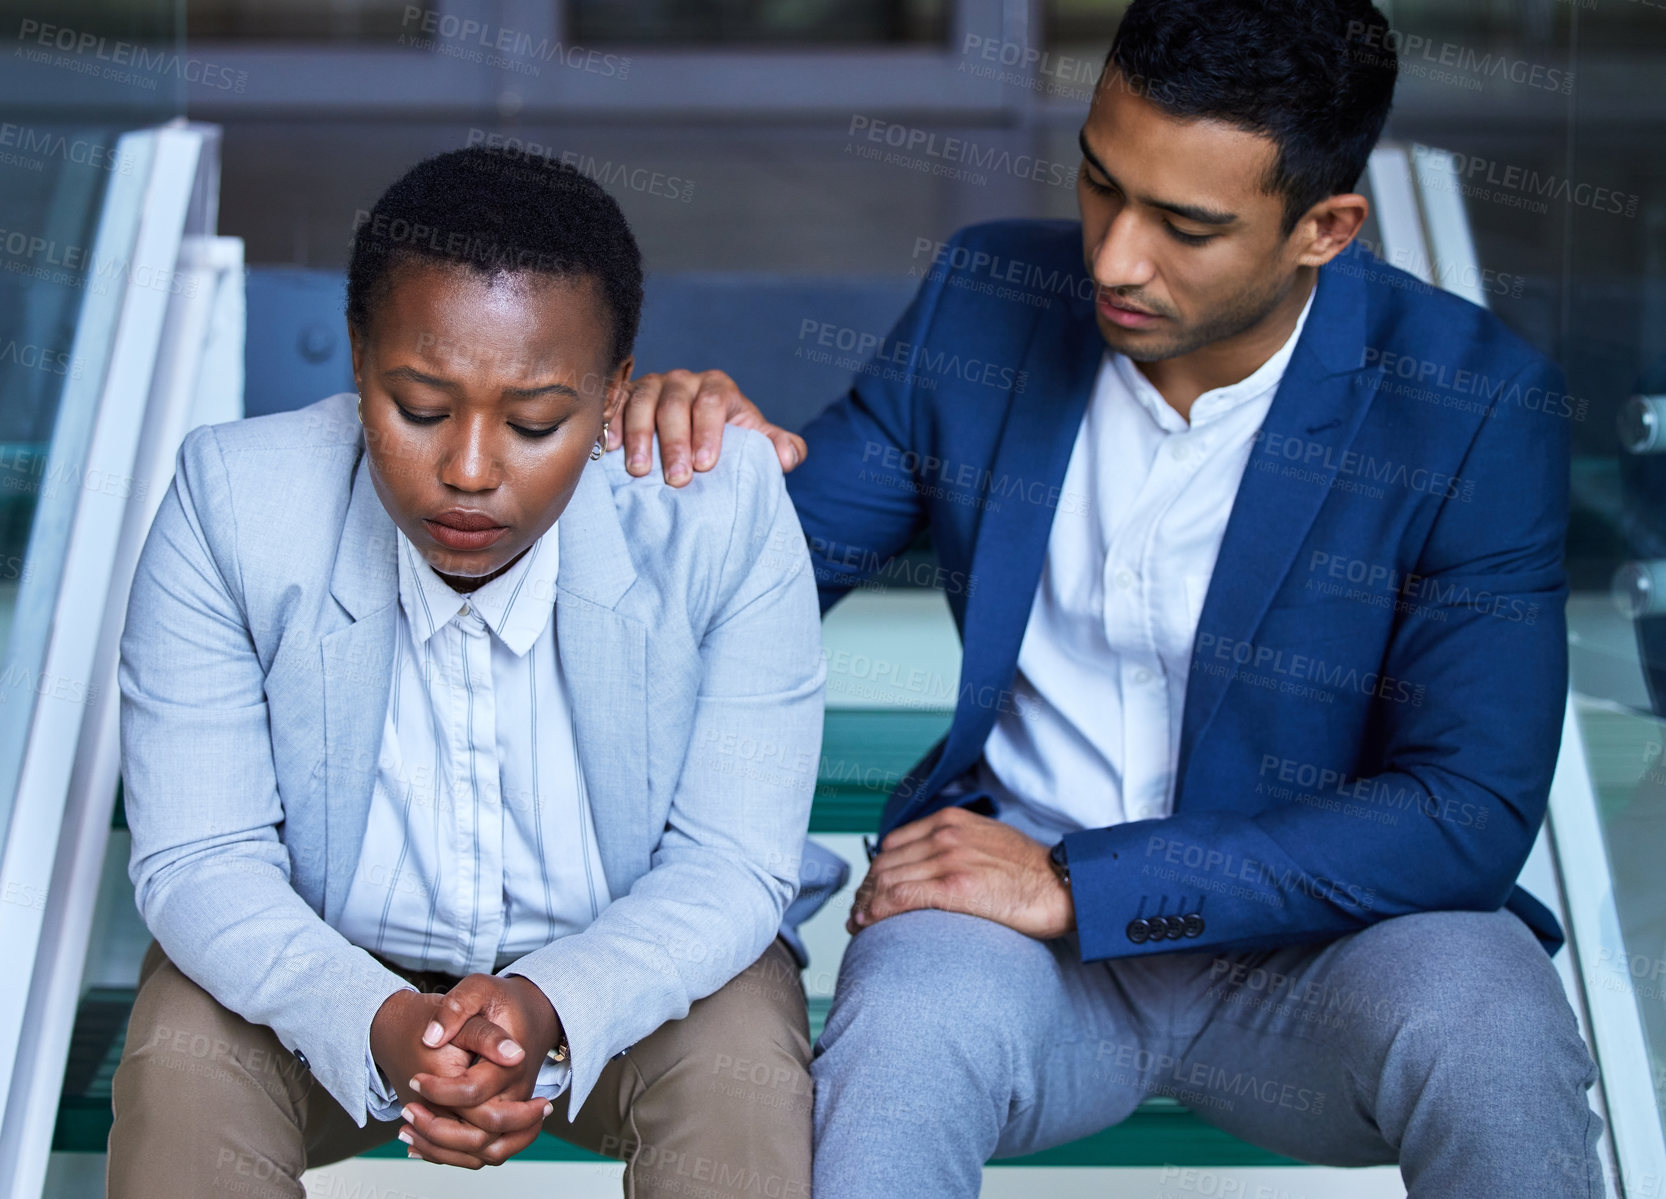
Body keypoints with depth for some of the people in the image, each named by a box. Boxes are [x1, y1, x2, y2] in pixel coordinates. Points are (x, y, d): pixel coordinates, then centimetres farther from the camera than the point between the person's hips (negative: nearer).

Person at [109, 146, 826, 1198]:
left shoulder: (726, 512, -21)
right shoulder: (233, 505, -20)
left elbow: (733, 865, -17)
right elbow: (199, 858, -17)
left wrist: (552, 1011, -37)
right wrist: (376, 1024, -36)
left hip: (624, 970, 0)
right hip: (327, 971, 0)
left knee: (748, 1073, -28)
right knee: (183, 1064, -28)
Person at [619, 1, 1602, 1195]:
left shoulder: (1477, 407, -13)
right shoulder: (986, 300, -2)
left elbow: (1471, 815, -18)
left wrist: (1079, 884, -22)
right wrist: (703, 459, -17)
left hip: (1318, 936, -1)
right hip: (1010, 915, 1)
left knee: (1485, 1025, -33)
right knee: (906, 1028, -34)